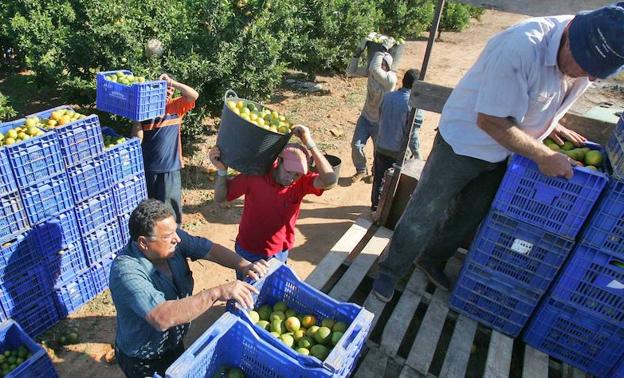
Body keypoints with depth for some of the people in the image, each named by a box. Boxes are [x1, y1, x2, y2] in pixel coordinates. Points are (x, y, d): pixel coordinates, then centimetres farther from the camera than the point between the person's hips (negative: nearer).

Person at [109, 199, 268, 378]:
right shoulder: (126, 271, -36)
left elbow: (210, 249, -13)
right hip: (144, 362, -5)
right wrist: (217, 293, -52)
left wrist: (244, 265, -30)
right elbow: (162, 318, -47)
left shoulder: (171, 238, -18)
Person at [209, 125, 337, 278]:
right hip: (248, 252, -1)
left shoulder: (302, 181, -19)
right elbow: (220, 197, -12)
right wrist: (221, 170, -31)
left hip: (279, 253, 1)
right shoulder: (255, 174, -21)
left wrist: (309, 143, -40)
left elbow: (330, 180, -37)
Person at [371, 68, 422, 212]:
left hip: (381, 147, 5)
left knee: (379, 178, 20)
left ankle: (376, 204, 36)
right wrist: (416, 153, -5)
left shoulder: (387, 96, -4)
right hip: (399, 152, -5)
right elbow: (412, 134, -17)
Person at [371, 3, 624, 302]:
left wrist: (553, 125, -3)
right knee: (423, 215, 0)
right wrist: (544, 156, -22)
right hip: (464, 142, -7)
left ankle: (431, 260, 40)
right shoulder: (523, 47, -32)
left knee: (469, 218, 18)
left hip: (501, 152, 8)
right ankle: (390, 270, 20)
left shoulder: (588, 54, -6)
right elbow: (489, 120, -28)